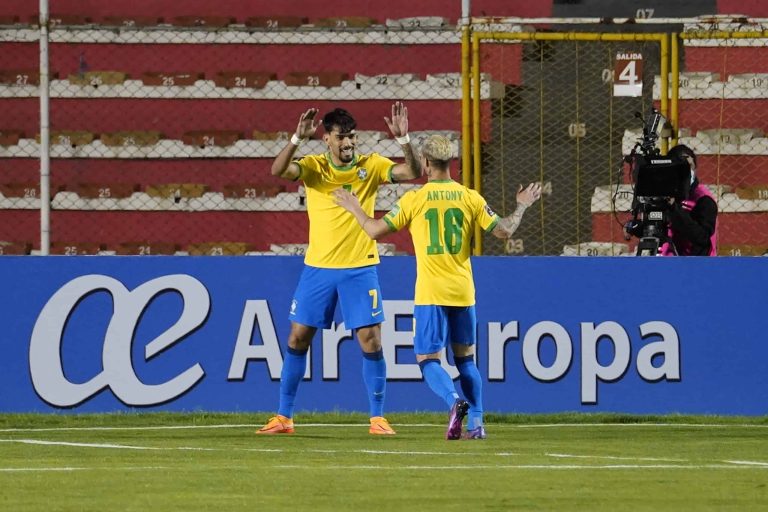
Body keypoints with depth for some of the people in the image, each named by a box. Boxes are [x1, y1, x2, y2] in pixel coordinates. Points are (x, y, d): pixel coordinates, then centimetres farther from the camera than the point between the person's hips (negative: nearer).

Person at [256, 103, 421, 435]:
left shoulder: (371, 165, -1)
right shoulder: (314, 167, -2)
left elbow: (412, 173, -12)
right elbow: (278, 171, -20)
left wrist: (403, 139, -26)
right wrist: (298, 138, -33)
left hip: (360, 268, -1)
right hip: (318, 267, 1)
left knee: (371, 340, -6)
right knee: (298, 338, 2)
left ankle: (377, 418, 4)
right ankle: (283, 417, 11)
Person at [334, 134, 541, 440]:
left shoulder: (414, 200, -5)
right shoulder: (470, 198, 1)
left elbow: (374, 230, -4)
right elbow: (504, 231, 3)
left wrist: (355, 209, 14)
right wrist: (522, 206, 21)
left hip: (430, 295, -3)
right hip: (463, 291, 3)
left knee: (428, 360, 0)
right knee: (465, 359, 17)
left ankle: (454, 401, -27)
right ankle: (476, 422, 9)